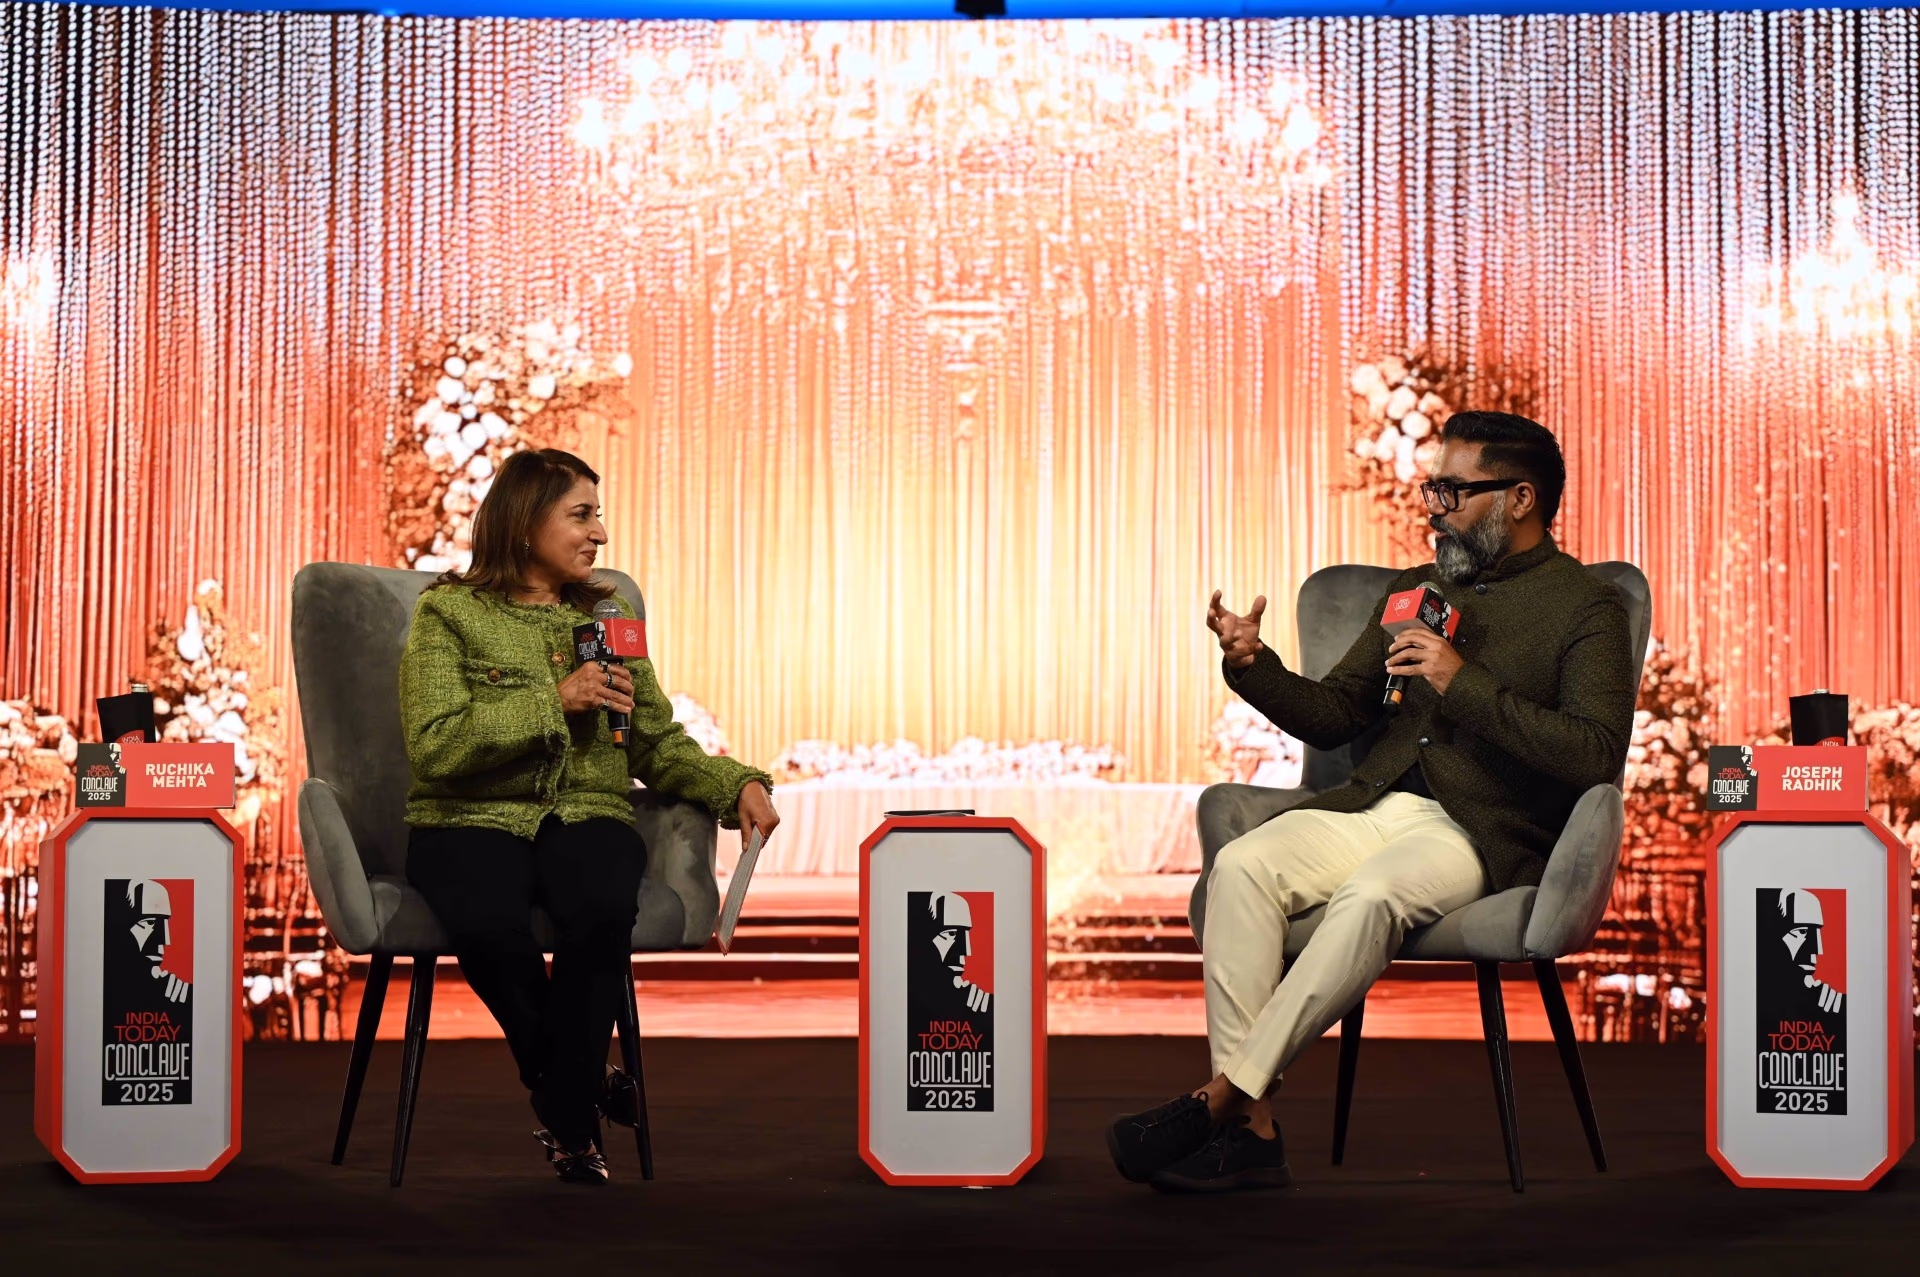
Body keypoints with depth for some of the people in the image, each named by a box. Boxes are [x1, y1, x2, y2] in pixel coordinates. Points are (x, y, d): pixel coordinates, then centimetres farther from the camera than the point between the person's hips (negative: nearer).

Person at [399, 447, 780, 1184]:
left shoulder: (608, 618, 18)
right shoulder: (449, 613, 4)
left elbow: (658, 743, 16)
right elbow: (435, 746, -9)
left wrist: (736, 786, -2)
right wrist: (555, 701, -14)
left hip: (586, 815, 2)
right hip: (472, 820, -2)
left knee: (602, 909, -34)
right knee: (488, 923, -37)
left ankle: (570, 1122, -14)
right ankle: (581, 1081, -6)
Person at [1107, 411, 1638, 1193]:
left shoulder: (1585, 609, 3)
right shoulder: (1414, 591, 23)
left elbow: (1596, 756, -12)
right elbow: (1331, 717, 22)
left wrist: (1463, 684, -18)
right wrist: (1252, 665, 2)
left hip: (1480, 834, -5)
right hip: (1372, 807, 6)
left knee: (1372, 894, -37)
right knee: (1241, 865, -24)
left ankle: (1221, 1096, -30)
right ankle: (1248, 1127, -28)